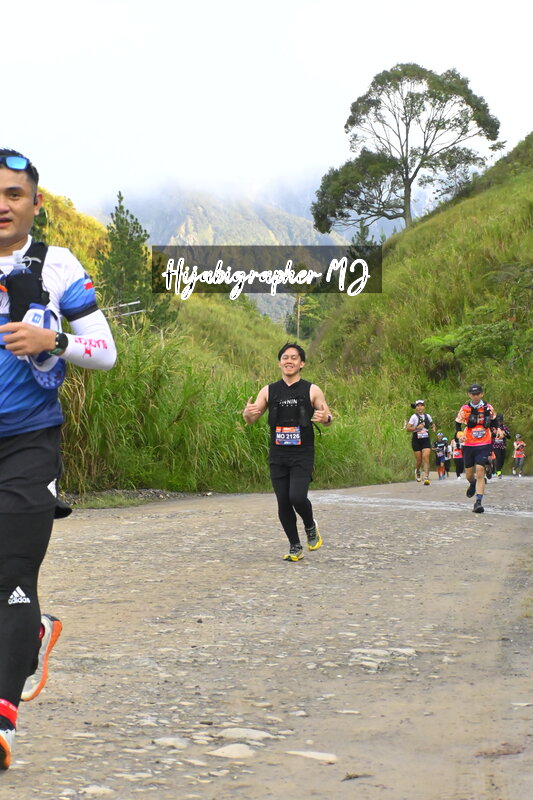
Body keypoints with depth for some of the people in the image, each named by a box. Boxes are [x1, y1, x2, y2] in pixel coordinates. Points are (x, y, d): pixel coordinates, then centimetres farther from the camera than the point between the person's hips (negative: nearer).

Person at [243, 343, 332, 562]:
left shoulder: (312, 390, 1)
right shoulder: (269, 391, 7)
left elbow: (327, 417, 5)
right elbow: (251, 419, 9)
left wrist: (326, 418, -20)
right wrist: (247, 413, -15)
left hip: (302, 454, -3)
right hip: (278, 455, 3)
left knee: (297, 497, -19)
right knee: (283, 503, 2)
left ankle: (310, 526, 13)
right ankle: (295, 547, 18)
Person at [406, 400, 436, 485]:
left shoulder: (427, 416, 7)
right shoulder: (414, 417, -5)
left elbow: (432, 423, 28)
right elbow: (408, 428, -8)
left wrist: (433, 427, 6)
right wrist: (416, 428, -22)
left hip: (426, 440, 2)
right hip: (416, 440, -2)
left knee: (426, 458, -14)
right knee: (419, 460, 3)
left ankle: (426, 477, -18)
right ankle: (417, 471, 37)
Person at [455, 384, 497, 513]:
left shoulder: (488, 408, 1)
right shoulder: (465, 409, -2)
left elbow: (494, 422, 18)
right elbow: (457, 424, 3)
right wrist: (460, 435, -15)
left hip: (484, 445, -2)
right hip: (468, 445, 2)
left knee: (480, 472, -16)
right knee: (469, 475, 12)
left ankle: (479, 502, -17)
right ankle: (473, 484, 49)